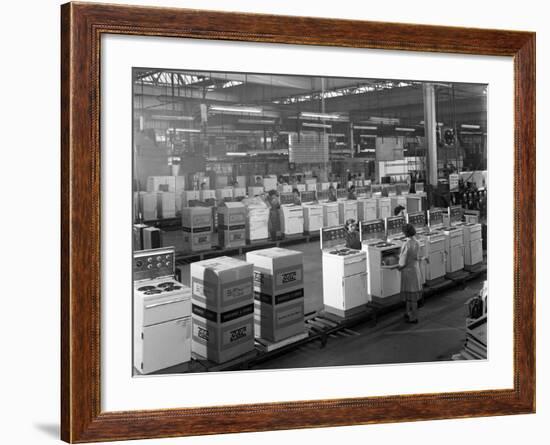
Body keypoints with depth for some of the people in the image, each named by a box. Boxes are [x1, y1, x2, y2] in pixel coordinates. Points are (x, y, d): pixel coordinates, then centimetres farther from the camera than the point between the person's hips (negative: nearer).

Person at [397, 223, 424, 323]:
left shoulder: (406, 245, -23)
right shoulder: (417, 243, 0)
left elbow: (403, 262, -19)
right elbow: (418, 258, 11)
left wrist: (399, 267, 0)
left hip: (408, 270, -8)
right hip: (416, 269, 8)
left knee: (411, 295, 3)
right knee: (412, 294, 19)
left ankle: (413, 317, 12)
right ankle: (408, 313, 32)